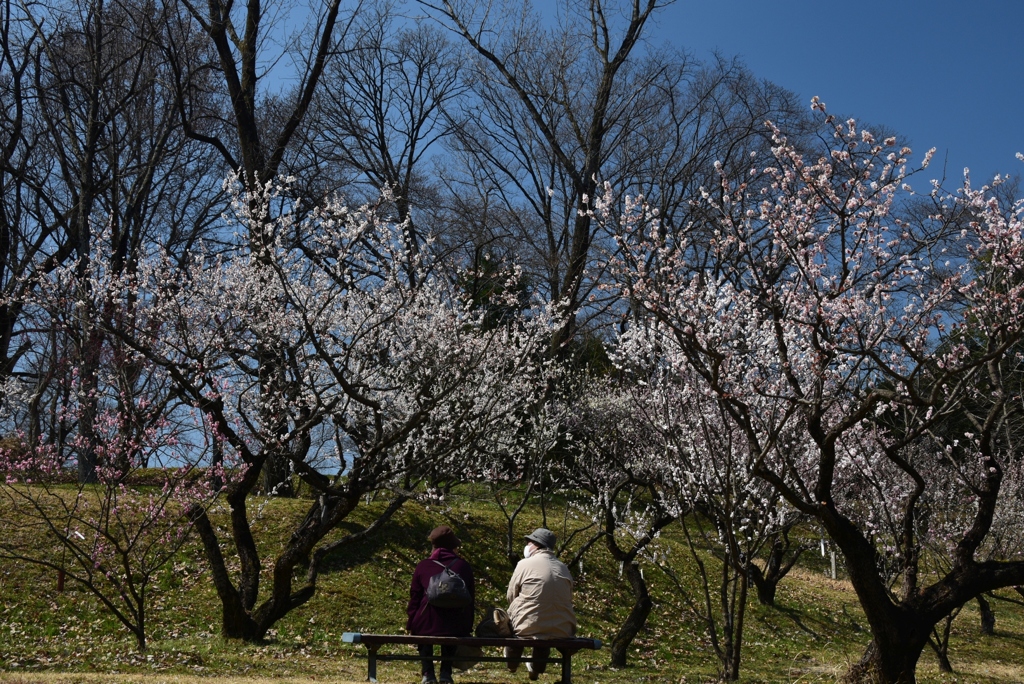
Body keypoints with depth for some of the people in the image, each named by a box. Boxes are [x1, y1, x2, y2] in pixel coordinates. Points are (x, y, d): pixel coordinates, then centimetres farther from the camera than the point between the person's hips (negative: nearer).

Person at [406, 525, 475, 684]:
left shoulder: (422, 566, 4)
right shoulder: (463, 566, 7)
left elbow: (414, 598, 8)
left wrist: (410, 624, 19)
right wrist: (468, 628, 22)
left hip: (427, 624, -1)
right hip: (455, 627, 1)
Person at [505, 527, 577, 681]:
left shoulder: (525, 564, -4)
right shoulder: (564, 569, 8)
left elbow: (511, 597, 3)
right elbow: (567, 600, 15)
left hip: (529, 628, -4)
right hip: (562, 631, 4)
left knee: (512, 617, 28)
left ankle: (512, 663, 44)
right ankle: (536, 668, 49)